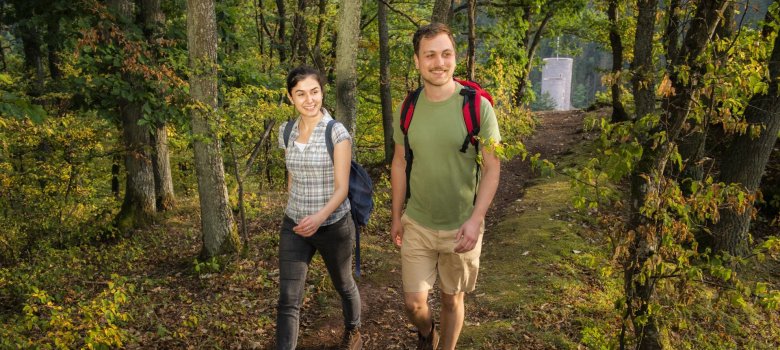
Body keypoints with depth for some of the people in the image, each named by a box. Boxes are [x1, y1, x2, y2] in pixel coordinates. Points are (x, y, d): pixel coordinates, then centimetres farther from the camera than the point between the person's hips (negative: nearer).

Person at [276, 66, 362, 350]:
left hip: (333, 225, -3)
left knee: (343, 285, 21)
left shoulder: (337, 133, -15)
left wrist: (320, 217, -36)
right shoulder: (287, 131, 0)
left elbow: (342, 188, -19)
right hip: (294, 225, 3)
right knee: (288, 300, -5)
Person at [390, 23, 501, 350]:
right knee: (413, 304, 8)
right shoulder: (407, 108, -4)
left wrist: (476, 219, -21)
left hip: (461, 227, -2)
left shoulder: (477, 105, -14)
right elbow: (399, 164, 6)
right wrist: (396, 217, 9)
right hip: (416, 225, 2)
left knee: (452, 299, 14)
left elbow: (492, 167, -11)